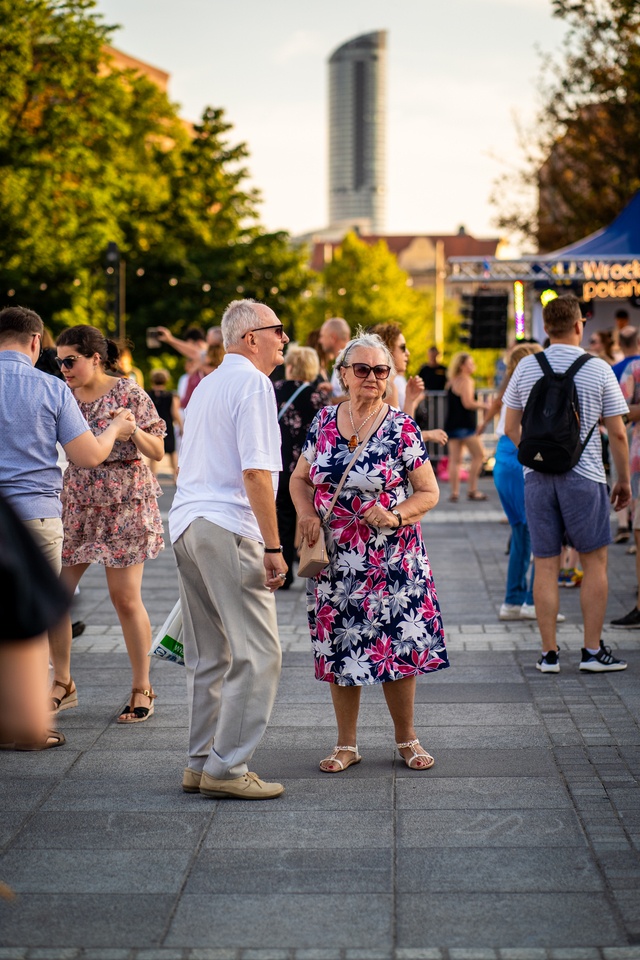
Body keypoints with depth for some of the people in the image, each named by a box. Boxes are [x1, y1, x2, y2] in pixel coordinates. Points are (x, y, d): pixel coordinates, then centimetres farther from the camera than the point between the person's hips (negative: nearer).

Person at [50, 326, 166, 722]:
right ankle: (62, 684, 13)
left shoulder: (129, 393, -6)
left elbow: (158, 452, -5)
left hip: (125, 506, -5)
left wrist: (132, 429, -22)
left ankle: (143, 689, 11)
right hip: (77, 505, 5)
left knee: (126, 598, -2)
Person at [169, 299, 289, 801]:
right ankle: (226, 768, -7)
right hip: (228, 530, -10)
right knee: (258, 654, -6)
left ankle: (202, 763, 17)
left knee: (208, 656, 14)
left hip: (186, 524, 10)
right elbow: (256, 472, -16)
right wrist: (273, 547, -15)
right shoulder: (252, 383, -7)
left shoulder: (208, 384, 21)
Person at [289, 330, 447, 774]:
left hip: (392, 561, -2)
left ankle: (407, 738, 19)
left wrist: (396, 515, -19)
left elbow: (429, 492, -2)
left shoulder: (402, 428, -5)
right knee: (340, 649, 6)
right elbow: (300, 478, 15)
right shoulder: (324, 421, 5)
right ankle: (346, 744, 18)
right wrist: (307, 513, -3)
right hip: (336, 559, 3)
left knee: (399, 649, 1)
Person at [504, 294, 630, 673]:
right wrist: (624, 480, 9)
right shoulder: (598, 369, -4)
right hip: (583, 476, -3)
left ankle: (549, 653, 9)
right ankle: (593, 650, 8)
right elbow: (617, 433, -2)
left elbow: (511, 428, 10)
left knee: (546, 565, 6)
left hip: (537, 475, 3)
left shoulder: (527, 368, 4)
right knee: (595, 561, 8)